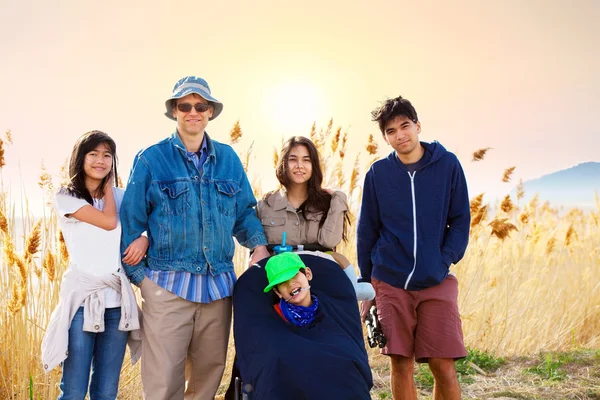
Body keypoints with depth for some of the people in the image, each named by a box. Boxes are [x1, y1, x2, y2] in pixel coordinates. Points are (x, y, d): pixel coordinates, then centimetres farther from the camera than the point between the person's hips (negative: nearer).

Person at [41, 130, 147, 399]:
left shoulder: (120, 197, 12)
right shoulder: (66, 197, -1)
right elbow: (109, 221, -12)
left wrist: (143, 240, -8)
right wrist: (107, 186, 4)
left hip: (117, 299, 4)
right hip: (82, 297, -4)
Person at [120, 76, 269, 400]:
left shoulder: (228, 158, 8)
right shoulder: (151, 160, -1)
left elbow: (244, 212, 14)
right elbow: (131, 222, 1)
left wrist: (258, 243, -4)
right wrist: (138, 274, -3)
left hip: (219, 286, 4)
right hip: (168, 286, -3)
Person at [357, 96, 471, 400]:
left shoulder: (447, 165, -1)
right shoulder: (378, 173, 1)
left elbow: (460, 221, 4)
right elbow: (366, 231, 6)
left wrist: (445, 261, -9)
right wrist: (365, 283, 7)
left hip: (436, 283, 0)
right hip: (390, 283, 1)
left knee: (443, 365, -4)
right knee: (401, 364, 4)